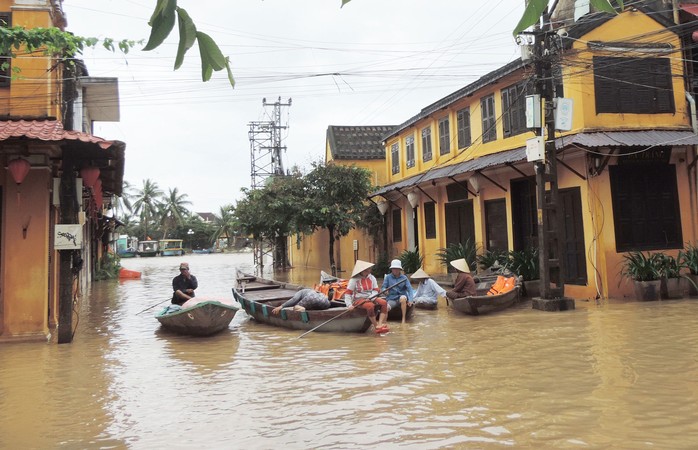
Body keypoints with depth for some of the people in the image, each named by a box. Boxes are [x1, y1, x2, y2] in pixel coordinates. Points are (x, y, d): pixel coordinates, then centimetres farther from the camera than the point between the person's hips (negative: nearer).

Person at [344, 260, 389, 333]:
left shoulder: (372, 278, 6)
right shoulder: (354, 280, -7)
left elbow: (375, 291, 2)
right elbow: (348, 293, -8)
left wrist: (370, 298, -18)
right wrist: (349, 305, -21)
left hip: (371, 298, 5)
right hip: (358, 300, -5)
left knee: (384, 302, -21)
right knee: (370, 305, -36)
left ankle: (380, 325, -33)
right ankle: (376, 326, -26)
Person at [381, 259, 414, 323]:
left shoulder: (404, 277, 4)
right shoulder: (388, 277, 4)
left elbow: (409, 289, -4)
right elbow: (383, 287, 1)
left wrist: (410, 300, -20)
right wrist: (385, 291, -25)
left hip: (402, 297, 1)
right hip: (391, 299, -1)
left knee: (403, 298, -37)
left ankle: (403, 319, -24)